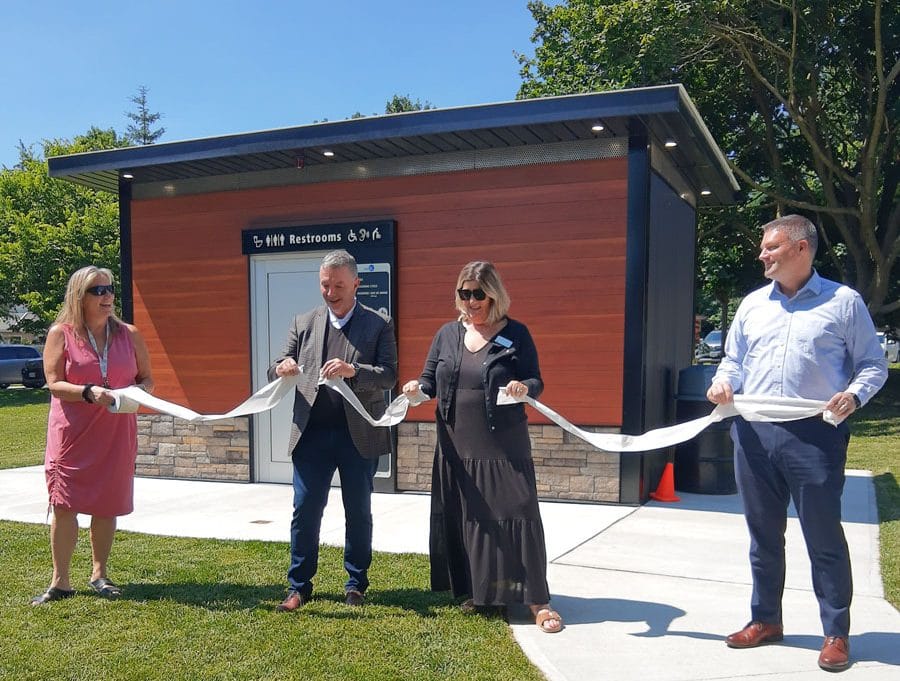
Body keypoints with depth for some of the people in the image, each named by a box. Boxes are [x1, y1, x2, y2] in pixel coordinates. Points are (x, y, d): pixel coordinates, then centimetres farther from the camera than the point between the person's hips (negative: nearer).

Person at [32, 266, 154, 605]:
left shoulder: (129, 335, 6)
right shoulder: (61, 334, -2)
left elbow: (147, 379, 10)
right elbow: (54, 384, -7)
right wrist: (89, 392, -23)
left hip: (116, 434, 2)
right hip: (71, 434, -2)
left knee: (107, 505, 7)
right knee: (64, 504, -2)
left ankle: (99, 574, 23)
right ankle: (60, 581, 8)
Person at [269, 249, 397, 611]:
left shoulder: (379, 324, 0)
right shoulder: (303, 322, 8)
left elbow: (389, 375, -9)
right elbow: (277, 369, 7)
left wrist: (353, 370, -26)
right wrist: (281, 368, -17)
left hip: (359, 434, -2)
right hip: (312, 432, 2)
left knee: (359, 512, 10)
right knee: (305, 510, 4)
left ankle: (356, 583, 26)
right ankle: (299, 586, 17)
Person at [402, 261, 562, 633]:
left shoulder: (515, 334, -2)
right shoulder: (448, 333, 8)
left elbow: (536, 383, -3)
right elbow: (431, 380, 11)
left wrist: (524, 388, -25)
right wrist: (418, 387, -11)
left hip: (504, 449, -4)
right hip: (457, 448, 4)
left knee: (514, 516, -4)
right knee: (463, 518, 10)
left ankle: (537, 599, 6)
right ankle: (477, 591, 27)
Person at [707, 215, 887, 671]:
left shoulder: (843, 301, 1)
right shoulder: (752, 304, 14)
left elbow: (873, 364, 3)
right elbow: (734, 360, 20)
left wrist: (854, 395, -16)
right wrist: (723, 382, -1)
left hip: (815, 434, -4)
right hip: (754, 433, 5)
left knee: (824, 536, 2)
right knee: (763, 534, 14)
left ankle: (836, 633, 17)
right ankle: (765, 620, 28)